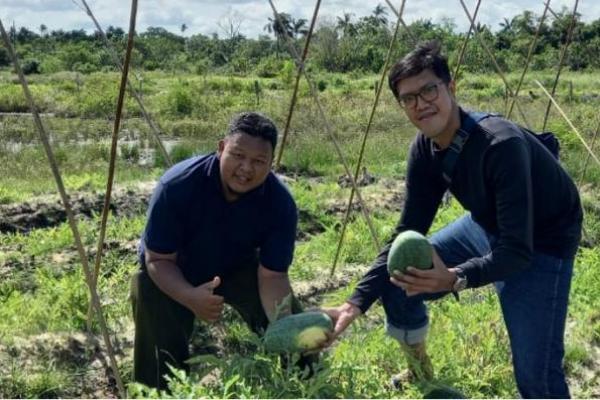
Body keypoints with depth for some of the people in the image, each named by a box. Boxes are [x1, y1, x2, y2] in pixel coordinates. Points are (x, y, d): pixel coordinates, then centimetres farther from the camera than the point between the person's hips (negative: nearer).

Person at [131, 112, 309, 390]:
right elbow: (158, 260, -27)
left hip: (237, 267, 2)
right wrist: (190, 297, -46)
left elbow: (272, 275, -22)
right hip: (172, 274, -1)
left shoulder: (281, 203, -28)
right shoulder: (177, 186, -34)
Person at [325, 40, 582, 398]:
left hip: (542, 242, -6)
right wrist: (358, 301, -18)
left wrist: (455, 279, -52)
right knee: (397, 281, 2)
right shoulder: (425, 149, -12)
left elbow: (518, 250, -34)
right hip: (486, 226, 7)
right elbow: (408, 232, -9)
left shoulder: (502, 145, -35)